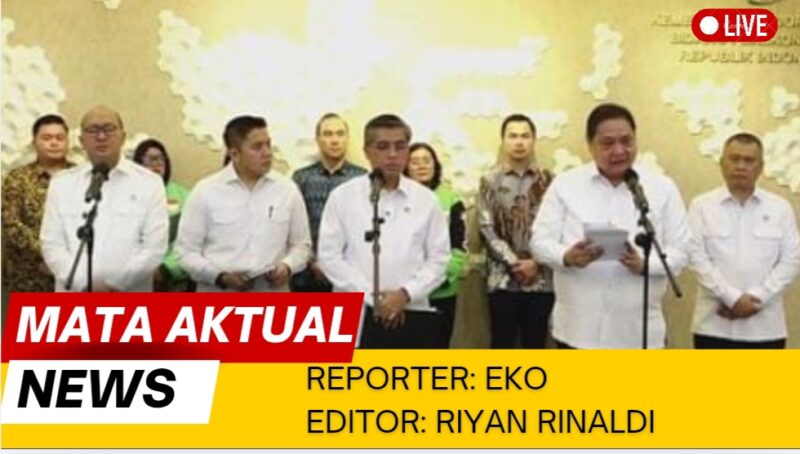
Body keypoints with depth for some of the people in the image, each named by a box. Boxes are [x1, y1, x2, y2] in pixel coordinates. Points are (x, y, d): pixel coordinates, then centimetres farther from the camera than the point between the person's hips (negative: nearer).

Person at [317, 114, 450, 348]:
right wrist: (372, 296, -10)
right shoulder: (343, 196, 1)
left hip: (411, 314, 2)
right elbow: (329, 255, -3)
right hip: (355, 315, -1)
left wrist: (405, 294, -11)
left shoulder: (425, 199, 6)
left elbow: (439, 258, 4)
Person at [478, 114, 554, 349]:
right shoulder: (490, 180, 2)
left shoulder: (548, 181, 5)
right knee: (502, 346, 4)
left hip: (541, 279, 1)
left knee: (535, 346, 8)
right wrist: (515, 263, -10)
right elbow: (487, 230, -3)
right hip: (503, 278, -1)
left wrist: (535, 263, -11)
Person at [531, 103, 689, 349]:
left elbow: (679, 251, 0)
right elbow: (540, 240, 0)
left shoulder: (663, 188, 4)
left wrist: (644, 264, -21)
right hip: (578, 328, 0)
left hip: (639, 330, 0)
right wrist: (567, 256, -22)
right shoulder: (564, 184, 4)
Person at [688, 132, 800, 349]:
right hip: (714, 324, -1)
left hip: (765, 326, 2)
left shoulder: (780, 208, 6)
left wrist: (757, 298, -12)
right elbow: (697, 258, -7)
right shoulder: (701, 206, 2)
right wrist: (732, 298, -16)